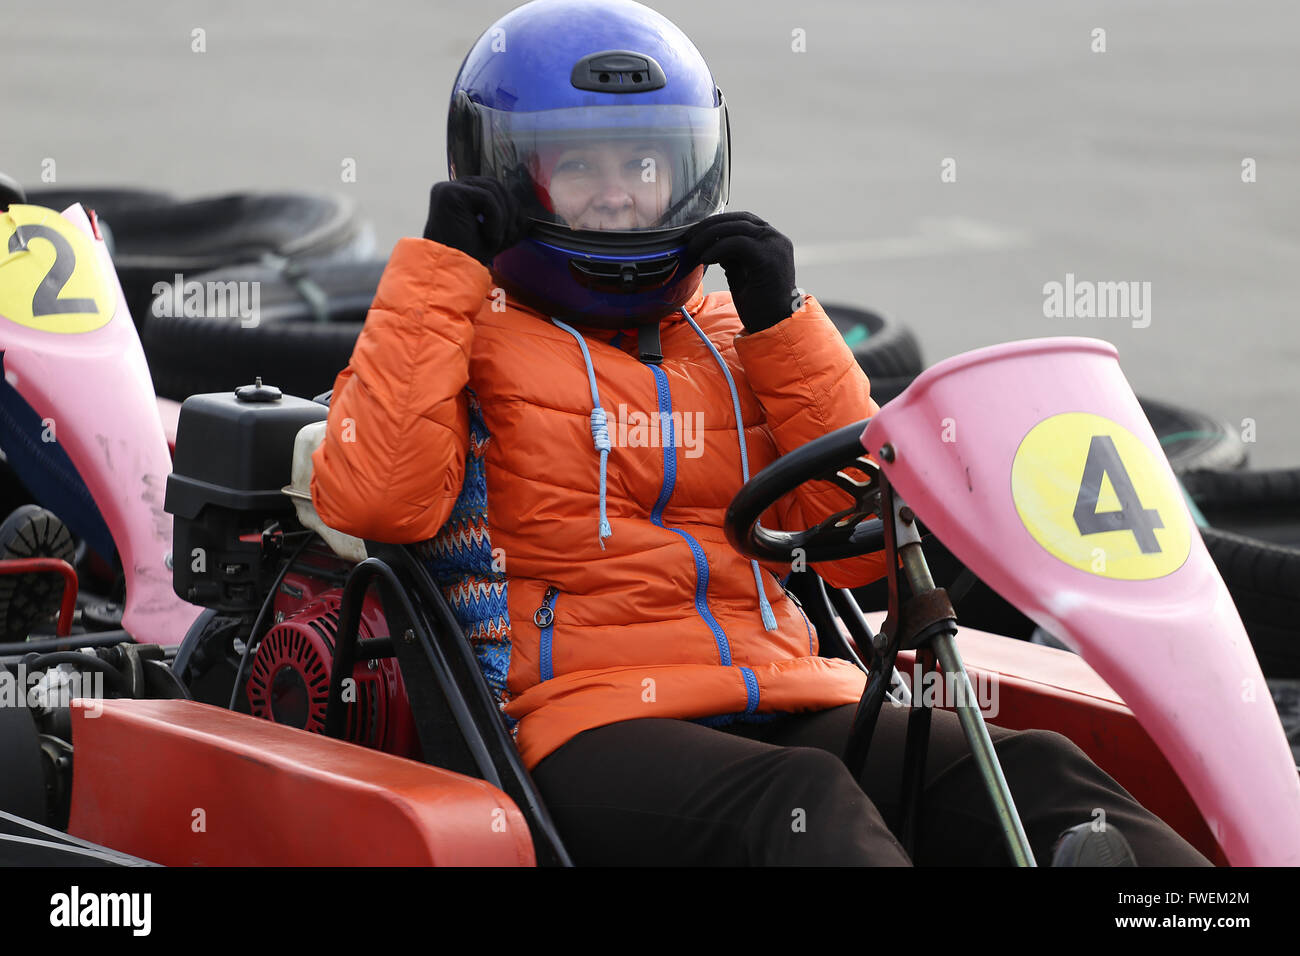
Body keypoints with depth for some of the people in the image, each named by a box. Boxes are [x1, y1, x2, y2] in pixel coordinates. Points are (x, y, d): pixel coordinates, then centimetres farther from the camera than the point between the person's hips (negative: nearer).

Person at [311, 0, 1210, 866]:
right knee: (803, 806, -38)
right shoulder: (462, 336, 13)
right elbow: (374, 498, -7)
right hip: (594, 732, -5)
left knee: (1031, 773, -25)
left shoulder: (733, 343, 25)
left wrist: (783, 322, 8)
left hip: (792, 710, 5)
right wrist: (443, 269, -2)